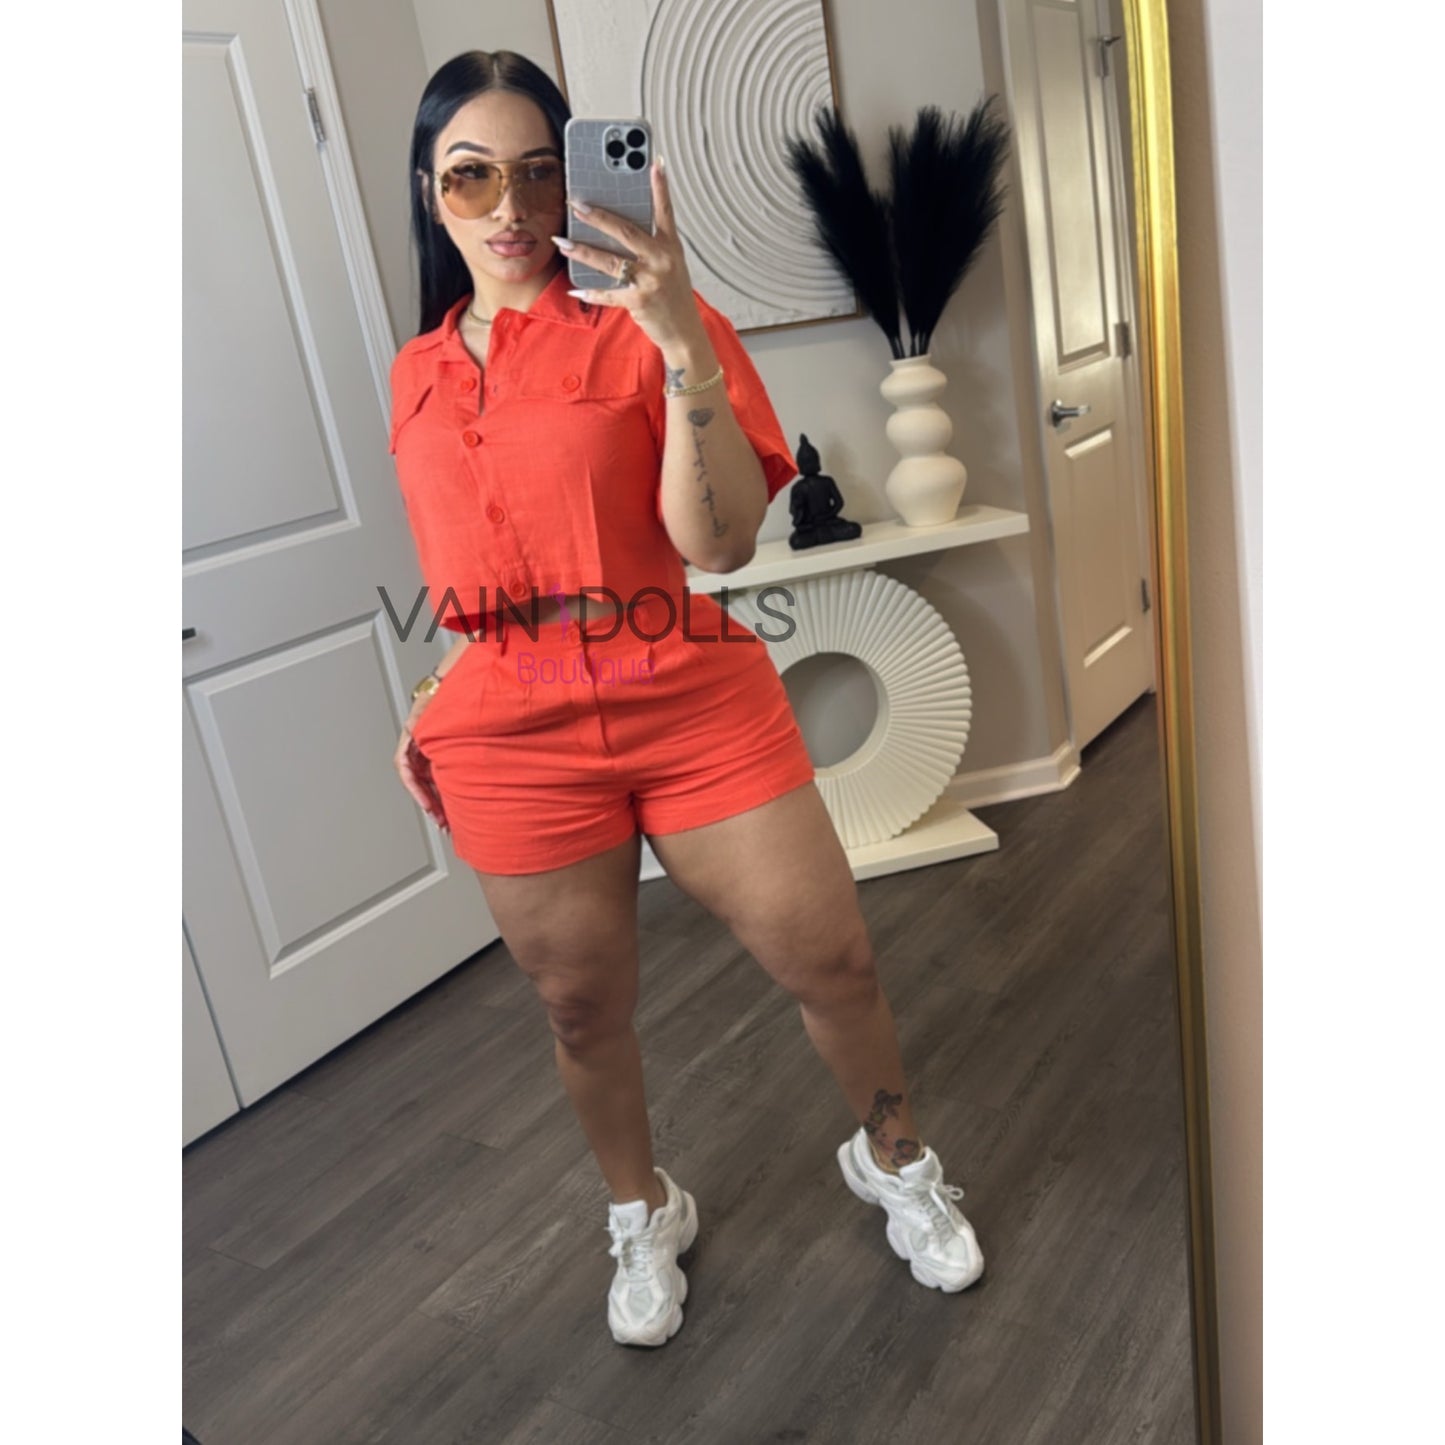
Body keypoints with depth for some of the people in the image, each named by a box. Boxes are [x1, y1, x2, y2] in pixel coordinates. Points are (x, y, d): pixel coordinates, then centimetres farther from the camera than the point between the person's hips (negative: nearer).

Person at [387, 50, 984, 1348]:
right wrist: (443, 690, 7)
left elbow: (721, 541, -16)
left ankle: (893, 1158, 36)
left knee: (833, 962, 4)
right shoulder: (418, 376, 10)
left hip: (698, 704, -3)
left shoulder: (645, 322, -4)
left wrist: (683, 339, -26)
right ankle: (644, 1213, 43)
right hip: (514, 743, 3)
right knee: (583, 1011, 14)